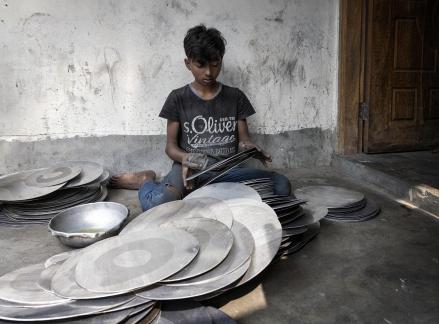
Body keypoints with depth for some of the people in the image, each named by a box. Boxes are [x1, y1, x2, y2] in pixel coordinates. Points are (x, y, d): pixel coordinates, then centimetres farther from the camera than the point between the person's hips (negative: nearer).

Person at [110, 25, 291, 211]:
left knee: (282, 185, -25)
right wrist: (186, 158, -20)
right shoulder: (178, 99, 5)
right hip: (189, 169, -3)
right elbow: (171, 146, 4)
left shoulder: (235, 97, 11)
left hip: (228, 170, 3)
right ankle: (146, 180, 2)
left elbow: (243, 139, 11)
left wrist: (252, 150, -15)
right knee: (158, 203, -37)